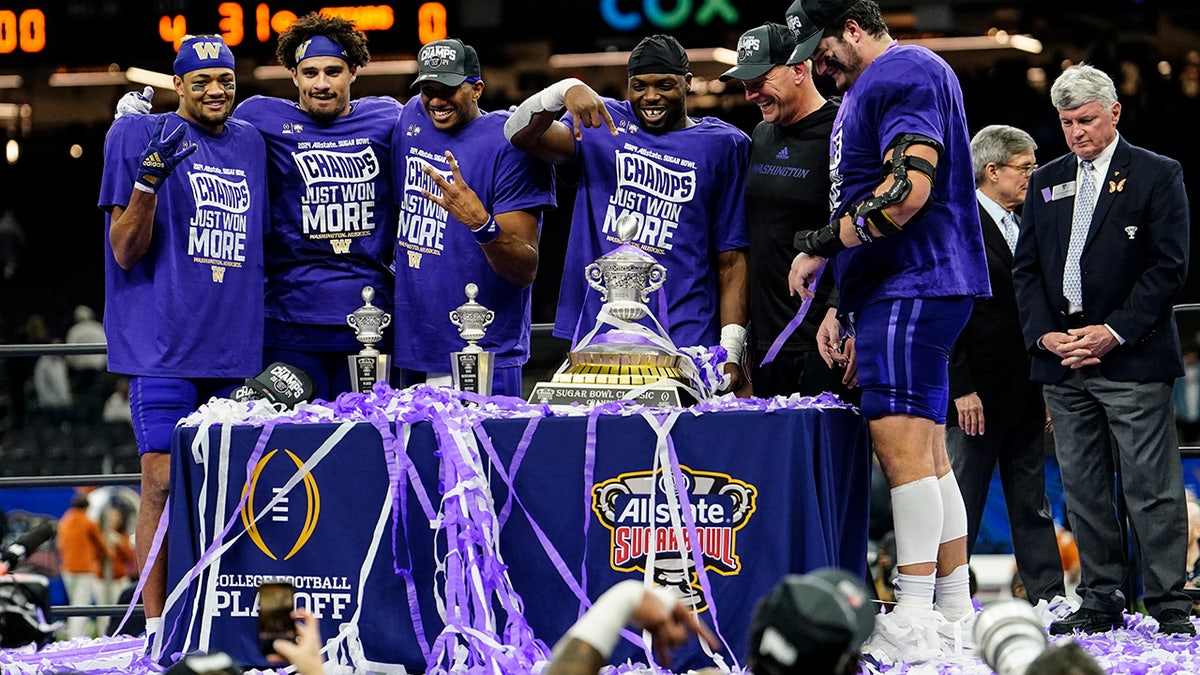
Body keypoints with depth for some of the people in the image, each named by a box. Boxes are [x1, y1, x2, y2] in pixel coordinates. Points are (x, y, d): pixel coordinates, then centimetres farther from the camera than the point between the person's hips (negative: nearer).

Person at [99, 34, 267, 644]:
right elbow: (125, 252, -5)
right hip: (164, 344, -5)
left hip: (234, 345, 5)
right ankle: (156, 629, -7)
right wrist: (150, 177, -20)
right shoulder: (138, 137, -1)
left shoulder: (251, 145, 15)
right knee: (162, 480, -9)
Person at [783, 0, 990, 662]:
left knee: (902, 444, -14)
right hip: (895, 293, 11)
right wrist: (842, 306, 23)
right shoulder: (862, 93, 24)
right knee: (926, 453, 9)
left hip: (913, 288, -11)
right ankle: (955, 618, 11)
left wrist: (819, 247, -15)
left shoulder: (905, 73, -9)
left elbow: (909, 190, -22)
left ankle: (914, 623, -16)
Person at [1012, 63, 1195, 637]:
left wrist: (1113, 332, -12)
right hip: (1061, 357, 5)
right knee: (1083, 490, 6)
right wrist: (1045, 334, -2)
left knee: (1151, 488, -7)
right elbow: (1025, 268, 15)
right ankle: (1100, 603, 11)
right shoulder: (1046, 183, 16)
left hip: (1132, 358, -5)